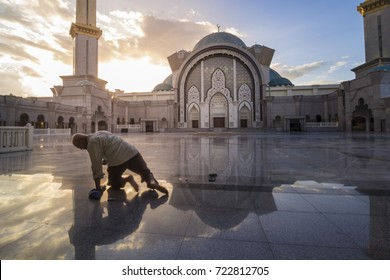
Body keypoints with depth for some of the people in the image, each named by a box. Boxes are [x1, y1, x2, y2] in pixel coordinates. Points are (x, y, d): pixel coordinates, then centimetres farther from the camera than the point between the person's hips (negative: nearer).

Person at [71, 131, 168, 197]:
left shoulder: (92, 144, -2)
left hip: (117, 161, -6)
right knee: (145, 171, 20)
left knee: (114, 184, 20)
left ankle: (126, 179, -9)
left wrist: (98, 186, -1)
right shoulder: (100, 133, 23)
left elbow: (96, 164, -6)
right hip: (132, 153, 6)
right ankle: (151, 181, -12)